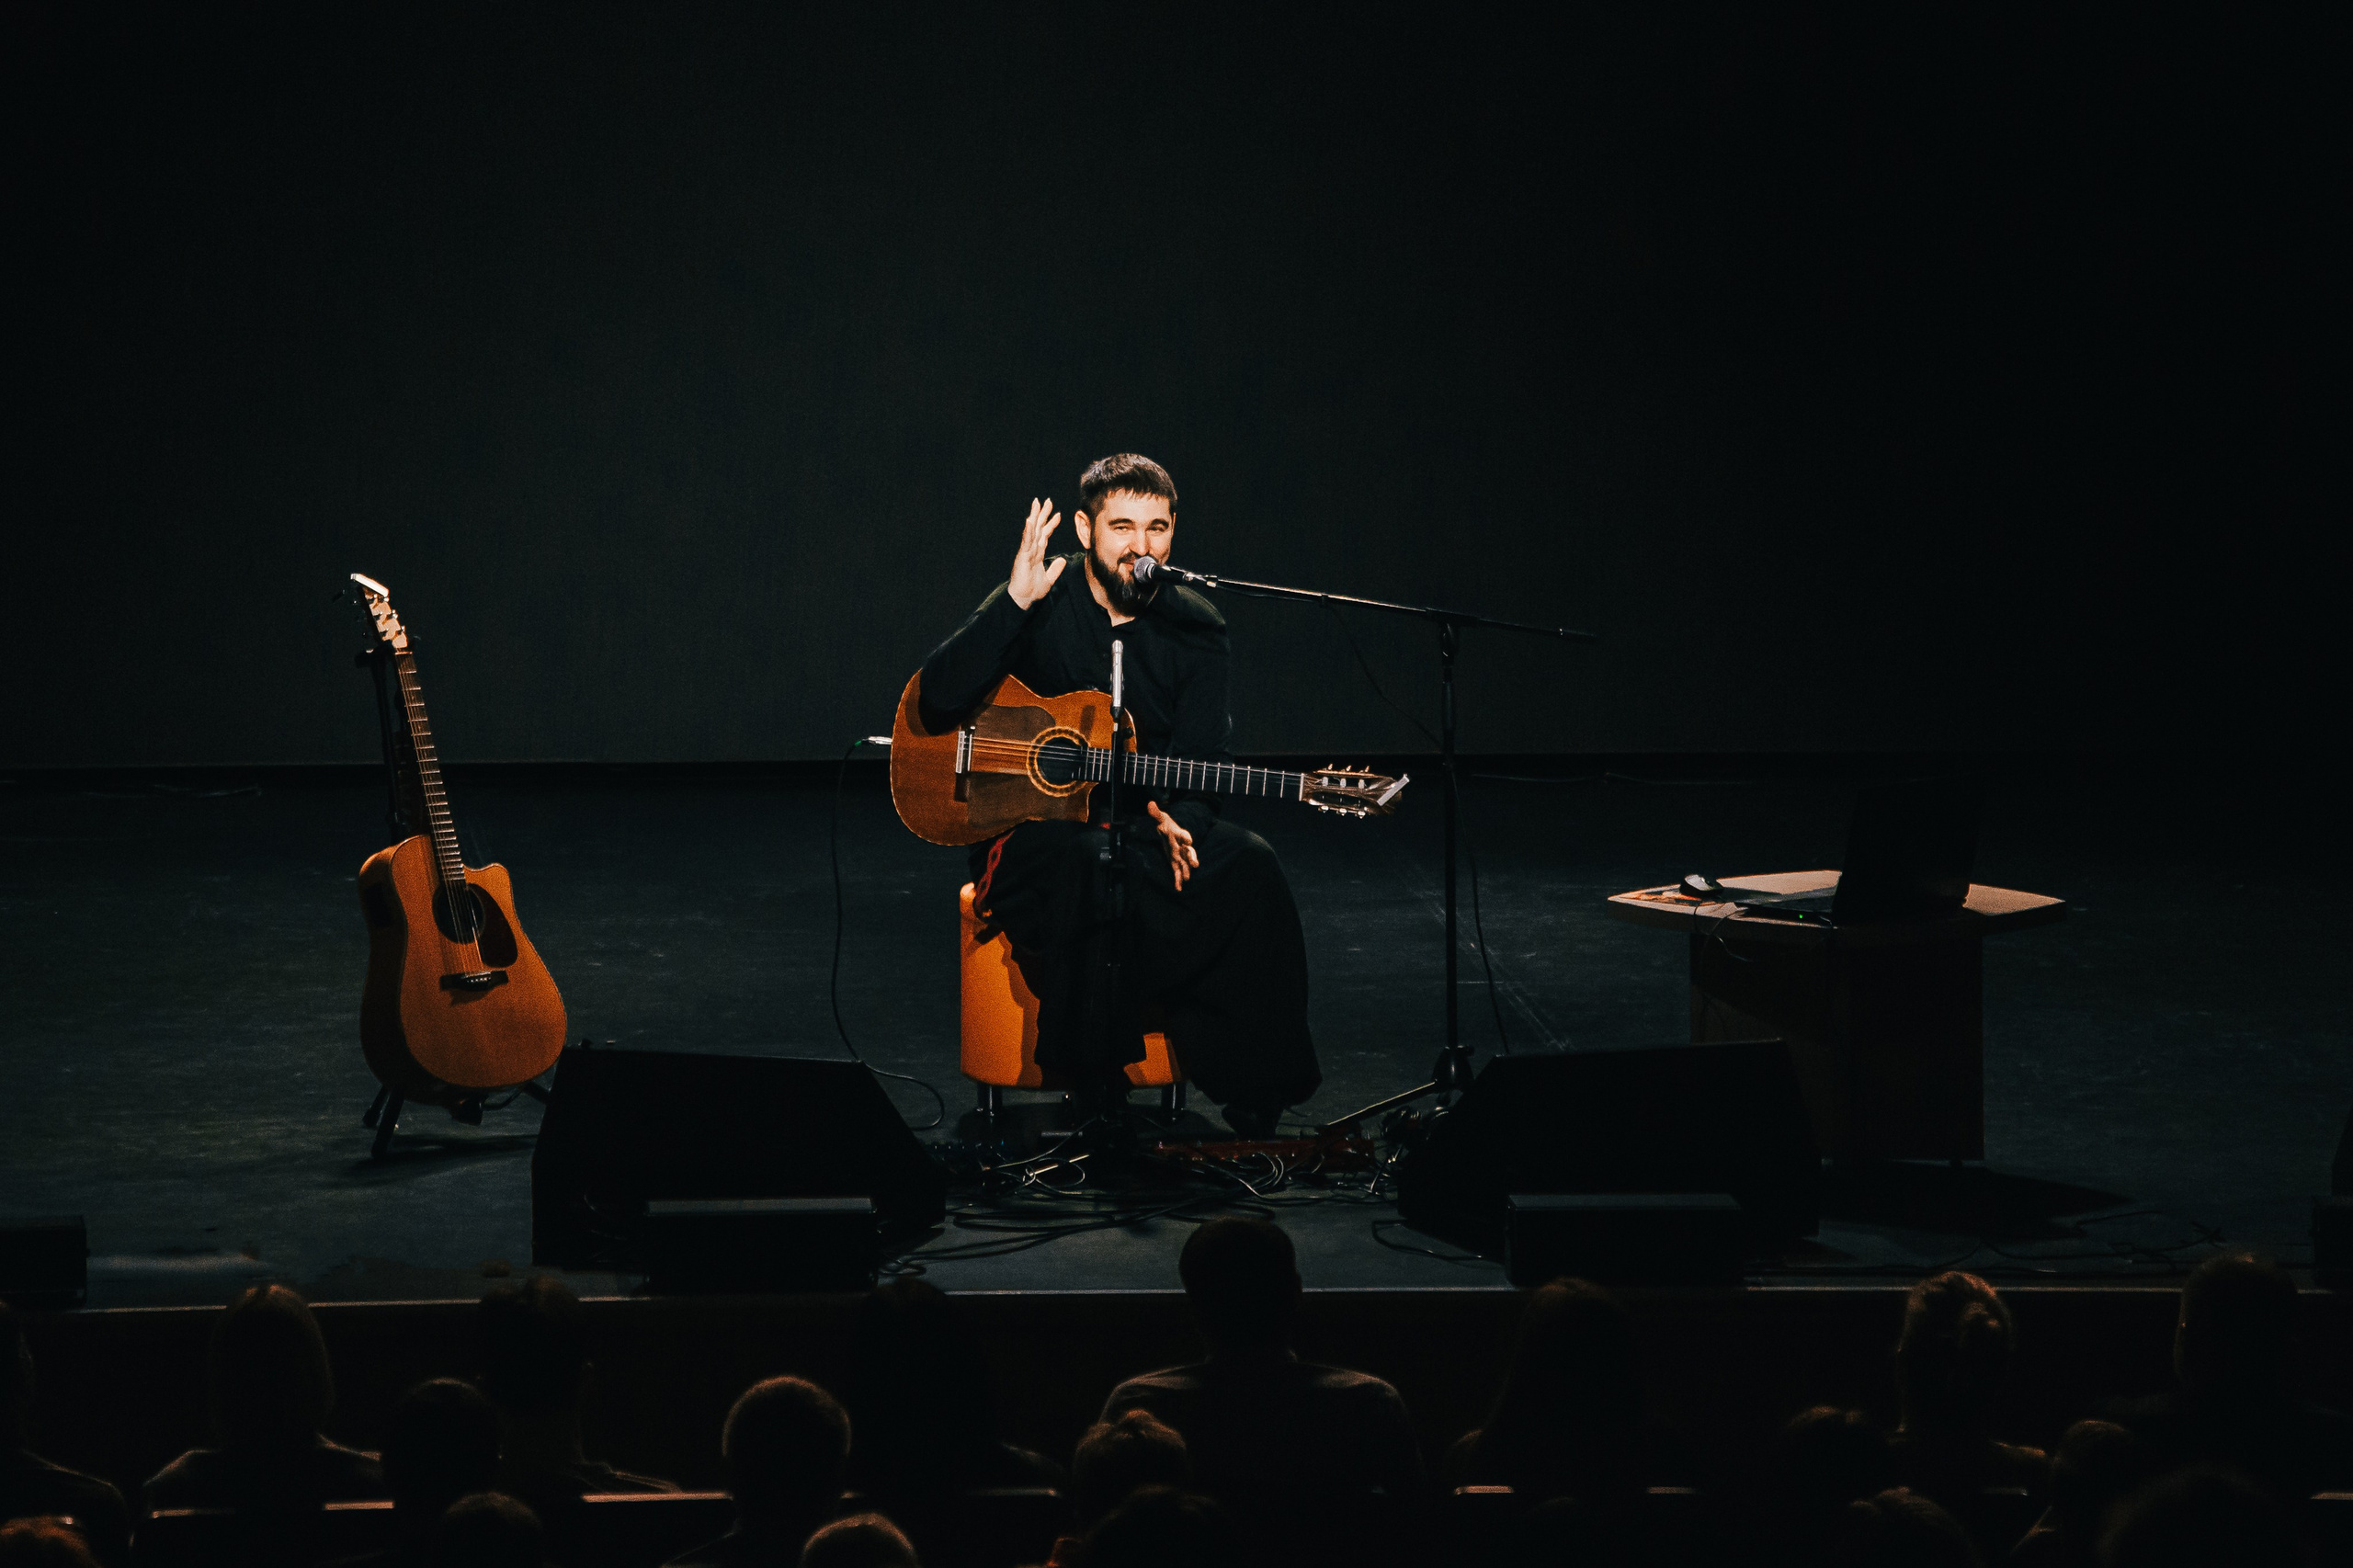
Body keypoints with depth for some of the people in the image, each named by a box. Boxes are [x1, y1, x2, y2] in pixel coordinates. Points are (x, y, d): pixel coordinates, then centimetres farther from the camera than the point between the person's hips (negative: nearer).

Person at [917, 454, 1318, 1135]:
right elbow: (940, 700, -17)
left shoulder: (1193, 628, 6)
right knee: (1097, 865, -38)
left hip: (1150, 827, 3)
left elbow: (1198, 765, -1)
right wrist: (1015, 604, -27)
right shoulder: (1038, 606, -3)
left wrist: (1176, 822, -24)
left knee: (1247, 868, -26)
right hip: (1035, 830, -3)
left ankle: (1253, 1096, -21)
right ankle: (1101, 1094, -29)